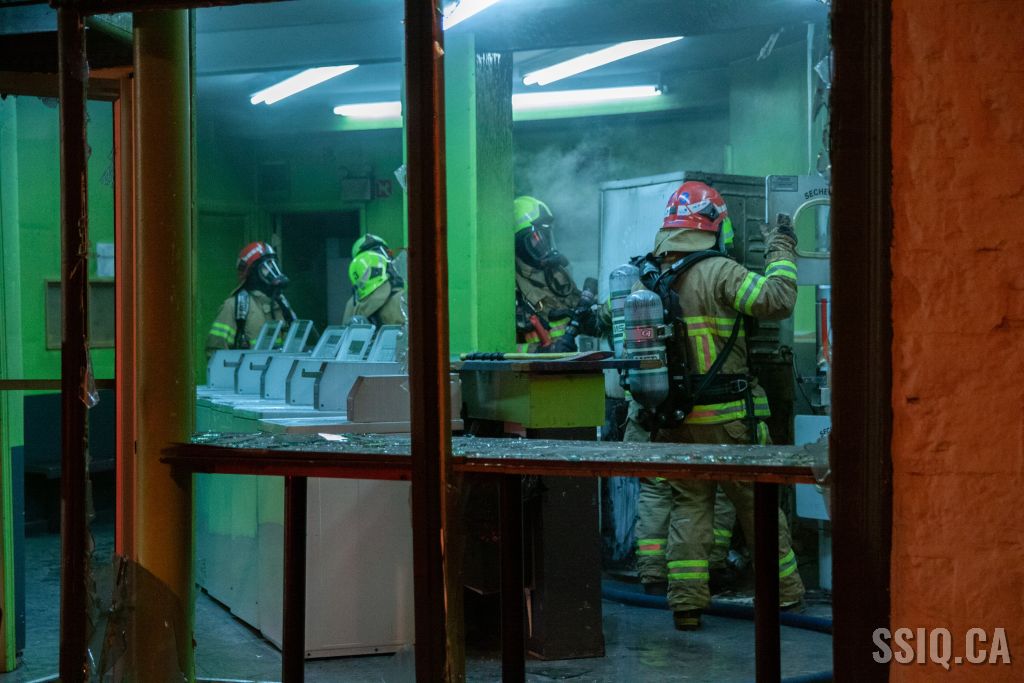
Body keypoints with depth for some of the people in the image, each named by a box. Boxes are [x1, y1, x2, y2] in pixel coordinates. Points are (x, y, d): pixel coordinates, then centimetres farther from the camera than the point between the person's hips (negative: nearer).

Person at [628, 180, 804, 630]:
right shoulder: (718, 272, -15)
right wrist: (782, 250, -4)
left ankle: (686, 602, 7)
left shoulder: (647, 276, 4)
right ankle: (784, 591, 20)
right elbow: (776, 300, -17)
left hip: (672, 419, 5)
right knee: (757, 502, 9)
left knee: (688, 506, 11)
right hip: (728, 419, -5)